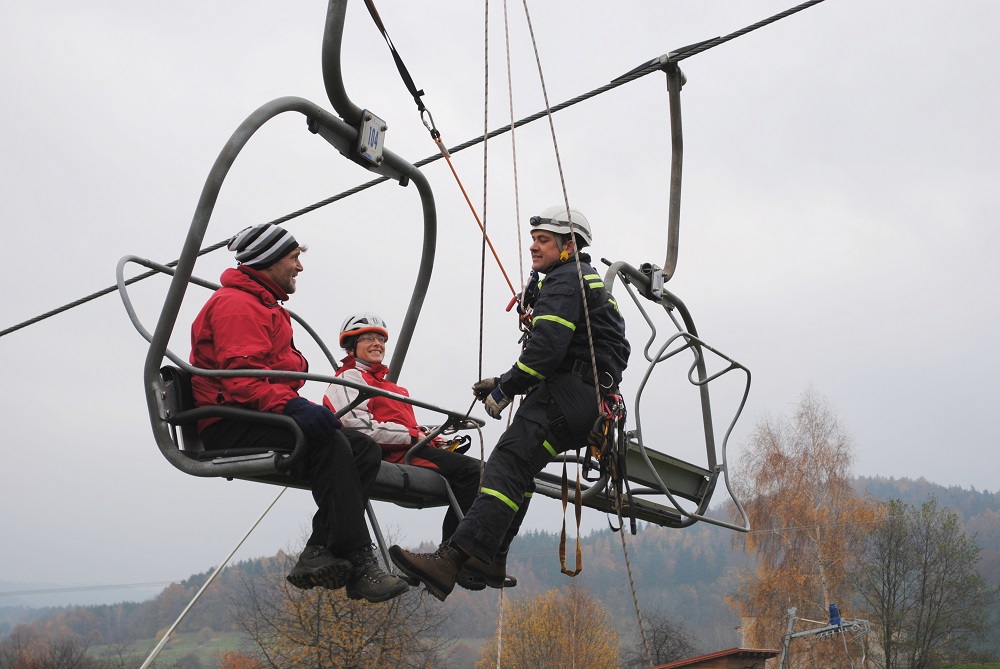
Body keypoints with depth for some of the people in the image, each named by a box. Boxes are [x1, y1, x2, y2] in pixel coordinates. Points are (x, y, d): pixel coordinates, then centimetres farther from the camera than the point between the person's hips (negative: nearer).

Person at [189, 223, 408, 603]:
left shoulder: (267, 308, 28)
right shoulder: (236, 304, -6)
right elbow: (239, 374, -21)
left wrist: (303, 409, 6)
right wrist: (289, 405, -34)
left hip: (262, 419, 10)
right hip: (229, 426, -10)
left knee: (366, 450, -6)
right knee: (330, 444, -31)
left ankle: (318, 556, -19)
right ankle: (358, 565, -31)